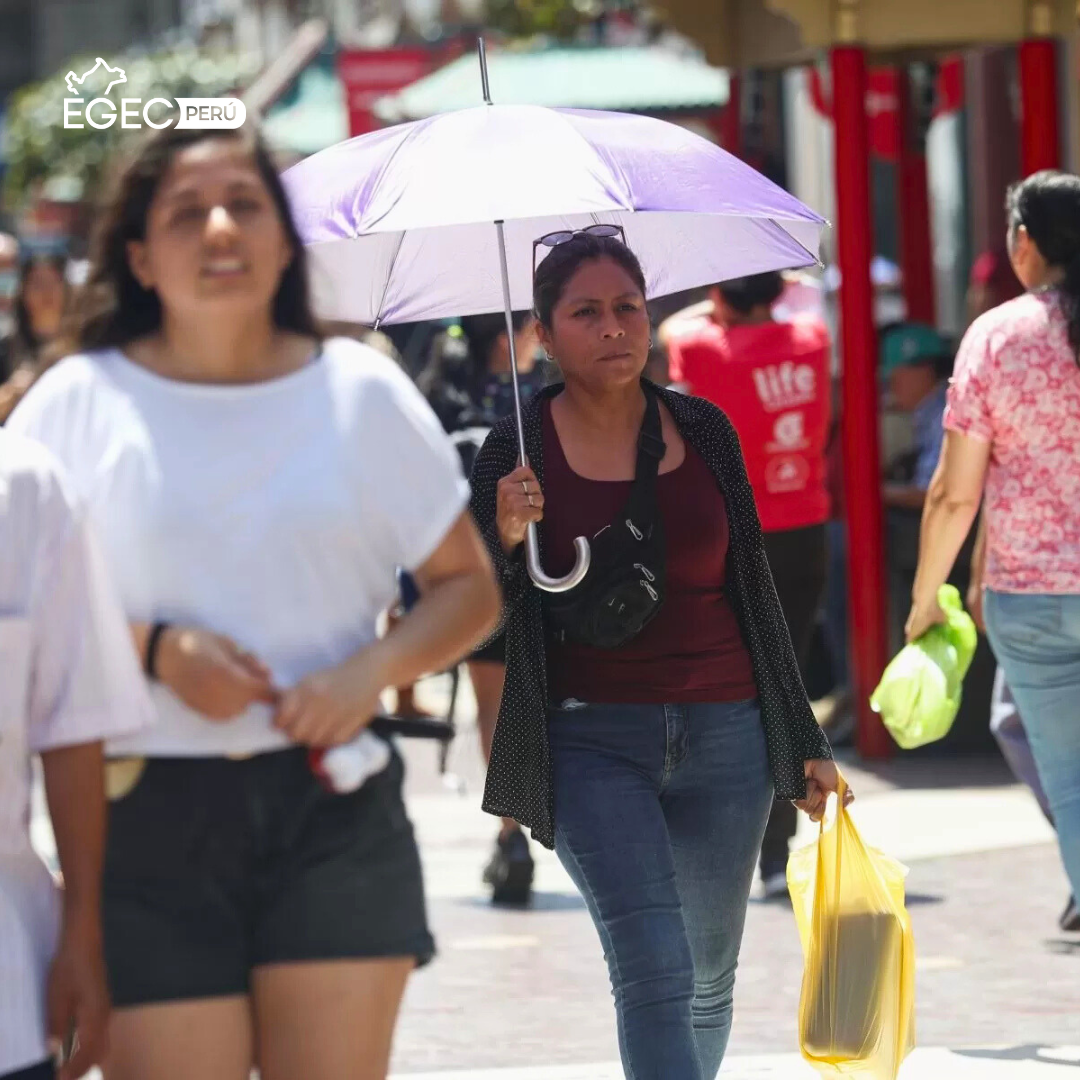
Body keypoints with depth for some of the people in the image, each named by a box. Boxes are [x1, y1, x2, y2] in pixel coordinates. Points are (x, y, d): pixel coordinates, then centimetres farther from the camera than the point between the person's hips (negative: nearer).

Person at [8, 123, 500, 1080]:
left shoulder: (361, 393, 7)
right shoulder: (80, 403, 2)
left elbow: (470, 589, 11)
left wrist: (372, 671, -8)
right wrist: (156, 650, -14)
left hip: (333, 803, 1)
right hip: (150, 818, -1)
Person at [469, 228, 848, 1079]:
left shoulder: (704, 431, 6)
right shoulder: (518, 452, -1)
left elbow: (755, 590, 13)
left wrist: (805, 740, 14)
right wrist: (505, 539, -20)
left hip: (724, 734, 3)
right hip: (594, 743, -3)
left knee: (710, 980, 11)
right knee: (655, 972, -15)